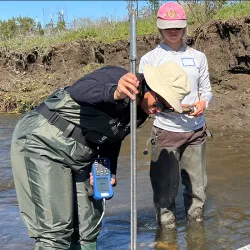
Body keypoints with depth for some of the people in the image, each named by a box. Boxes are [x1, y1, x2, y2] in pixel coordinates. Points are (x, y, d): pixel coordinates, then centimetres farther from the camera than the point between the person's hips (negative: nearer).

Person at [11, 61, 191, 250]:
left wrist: (108, 172, 0)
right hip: (43, 141, -8)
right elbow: (79, 90, -41)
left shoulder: (140, 112, 5)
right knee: (55, 230, -11)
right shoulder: (115, 77, -21)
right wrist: (114, 93, -61)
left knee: (88, 228, 11)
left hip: (80, 156, 8)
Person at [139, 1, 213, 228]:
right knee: (165, 186, 2)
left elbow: (206, 89, 11)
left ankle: (196, 222, 31)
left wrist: (203, 102, -12)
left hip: (196, 131, 3)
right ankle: (167, 227, 19)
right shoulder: (149, 59, 0)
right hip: (166, 131, -3)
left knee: (197, 185, 12)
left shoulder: (198, 57, 9)